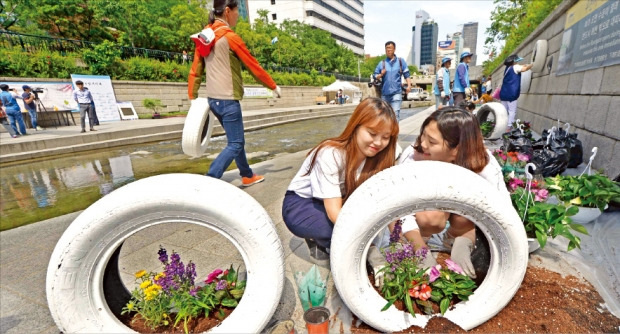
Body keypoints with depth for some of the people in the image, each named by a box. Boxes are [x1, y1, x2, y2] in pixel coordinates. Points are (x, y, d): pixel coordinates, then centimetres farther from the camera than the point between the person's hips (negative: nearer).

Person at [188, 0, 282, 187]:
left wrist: (193, 98, 12)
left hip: (213, 99, 8)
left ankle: (247, 176, 31)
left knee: (236, 140, 18)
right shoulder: (229, 37, -10)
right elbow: (253, 66, -5)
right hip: (228, 99, -8)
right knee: (235, 145, -3)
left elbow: (195, 70, 9)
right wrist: (273, 86, 6)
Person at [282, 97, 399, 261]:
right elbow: (334, 213, -33)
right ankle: (319, 242, 0)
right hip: (300, 207, -6)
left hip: (338, 201, 6)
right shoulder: (331, 154, -30)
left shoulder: (376, 156, -12)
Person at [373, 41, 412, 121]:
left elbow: (407, 75, 7)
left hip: (396, 93, -2)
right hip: (384, 93, 2)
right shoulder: (382, 63, 12)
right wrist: (381, 74, -11)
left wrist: (409, 86, -7)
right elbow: (374, 76, 9)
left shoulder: (401, 61, 10)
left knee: (395, 114, -14)